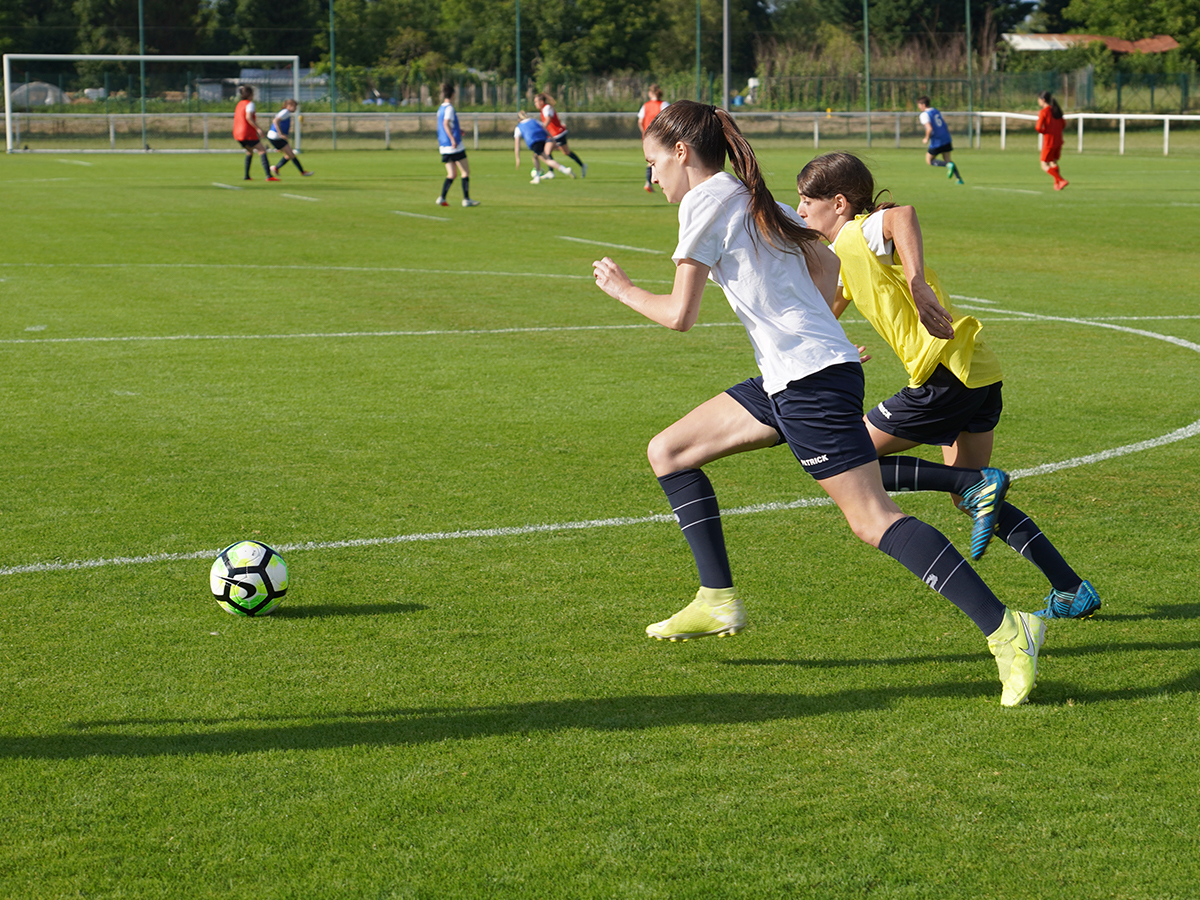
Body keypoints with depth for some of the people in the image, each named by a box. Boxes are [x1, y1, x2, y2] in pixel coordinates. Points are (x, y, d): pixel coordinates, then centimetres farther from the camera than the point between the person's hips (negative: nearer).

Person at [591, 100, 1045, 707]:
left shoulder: (703, 201, -7)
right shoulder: (756, 199, 19)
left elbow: (679, 315, -9)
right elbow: (826, 265, 24)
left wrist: (622, 289, 8)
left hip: (811, 382, -10)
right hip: (787, 381, 10)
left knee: (872, 520, -13)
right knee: (667, 453, 15)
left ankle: (1005, 630, -17)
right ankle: (718, 601, 14)